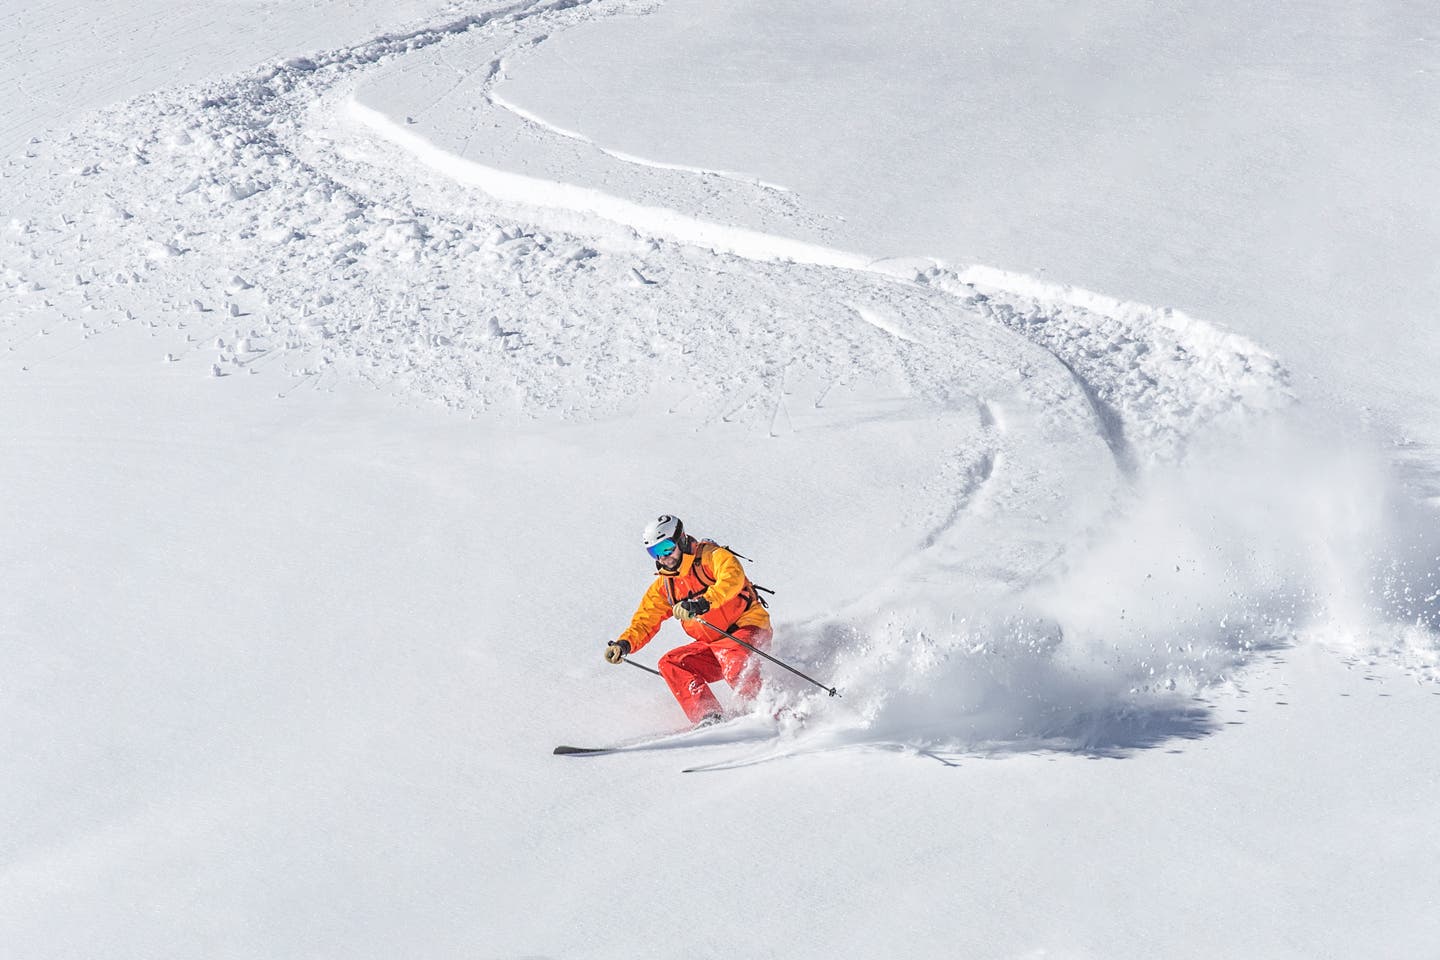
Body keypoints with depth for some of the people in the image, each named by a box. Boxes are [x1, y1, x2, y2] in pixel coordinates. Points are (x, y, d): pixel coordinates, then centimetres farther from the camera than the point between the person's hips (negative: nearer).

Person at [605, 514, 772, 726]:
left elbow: (733, 578, -30)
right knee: (670, 664, -14)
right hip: (711, 645, 7)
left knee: (726, 652, -37)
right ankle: (709, 718, -28)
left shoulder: (712, 556, -9)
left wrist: (701, 604, -44)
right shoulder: (663, 585, 11)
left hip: (749, 630, -7)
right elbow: (644, 622, 13)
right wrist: (624, 644, -7)